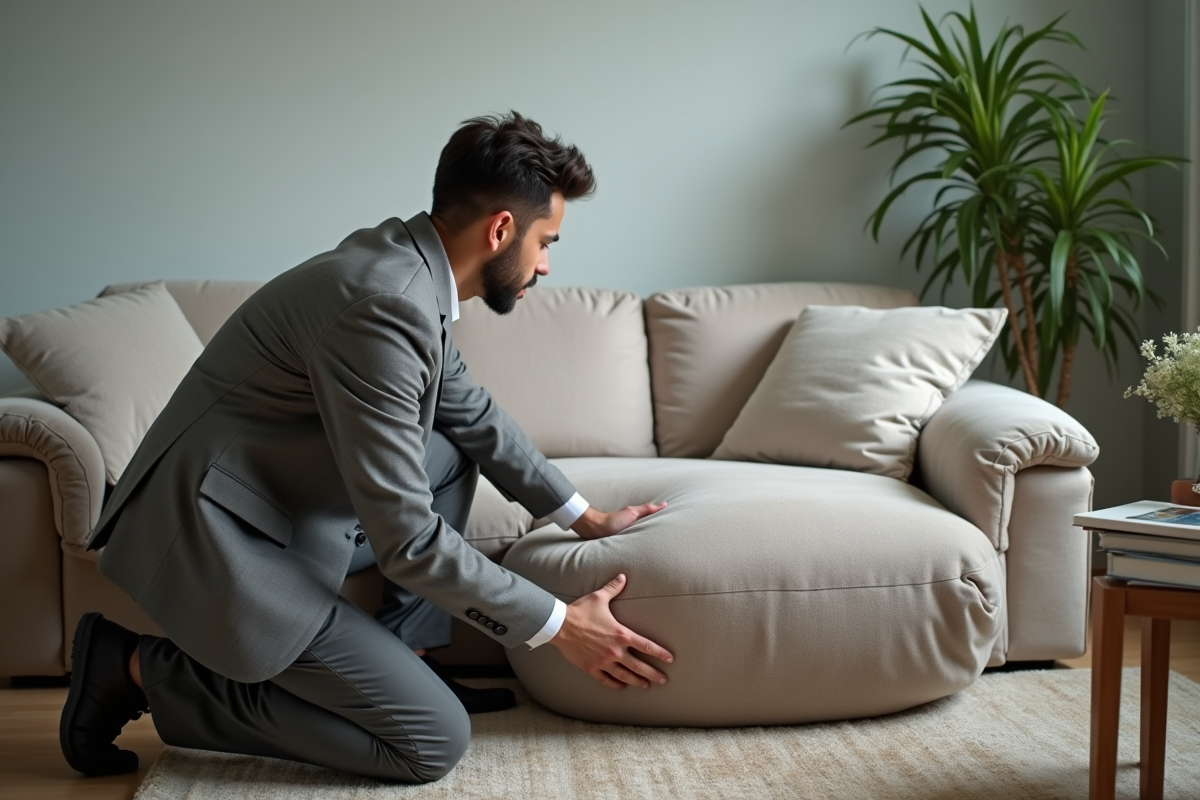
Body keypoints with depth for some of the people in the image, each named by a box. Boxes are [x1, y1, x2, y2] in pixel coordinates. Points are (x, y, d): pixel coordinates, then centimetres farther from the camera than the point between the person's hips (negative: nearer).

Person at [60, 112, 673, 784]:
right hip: (224, 550, -10)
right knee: (436, 742, -9)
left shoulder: (404, 261, 3)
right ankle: (142, 668, -3)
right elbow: (406, 541, -24)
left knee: (453, 455, 20)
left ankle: (394, 658, 15)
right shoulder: (386, 303, -26)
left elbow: (472, 409, 20)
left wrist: (583, 516, 21)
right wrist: (558, 625, -14)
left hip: (284, 509, 10)